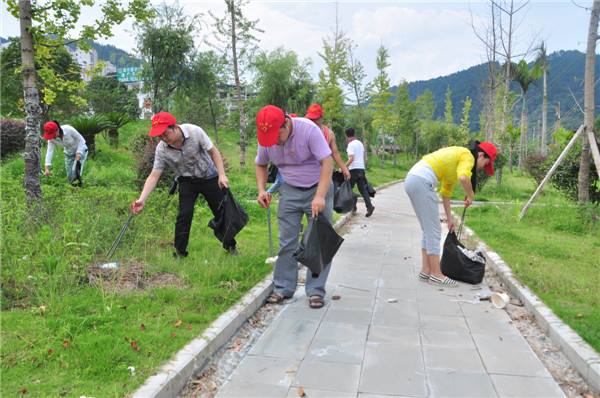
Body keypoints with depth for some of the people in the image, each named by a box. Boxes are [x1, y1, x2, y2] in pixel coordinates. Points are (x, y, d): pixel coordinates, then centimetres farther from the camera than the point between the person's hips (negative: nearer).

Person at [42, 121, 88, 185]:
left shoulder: (69, 129, -33)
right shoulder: (51, 139, -21)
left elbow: (81, 139, -20)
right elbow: (49, 151, -27)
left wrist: (78, 153, -28)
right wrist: (47, 168, -37)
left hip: (80, 149, -4)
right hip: (69, 153, 4)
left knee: (75, 171, -26)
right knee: (70, 176, 2)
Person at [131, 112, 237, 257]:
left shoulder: (194, 131, -26)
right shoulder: (161, 149, -20)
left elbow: (213, 151, -16)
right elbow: (154, 176, -18)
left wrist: (222, 175, -23)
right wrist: (142, 199, -29)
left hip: (209, 176, 0)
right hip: (187, 181, 1)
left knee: (222, 212, 4)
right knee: (184, 214, -15)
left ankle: (230, 246, 25)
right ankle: (179, 252, 0)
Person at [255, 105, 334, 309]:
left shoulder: (309, 129, -24)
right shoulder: (266, 139, -10)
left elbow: (327, 163, -26)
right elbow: (260, 165, 8)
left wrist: (320, 196, -35)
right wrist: (261, 190, -9)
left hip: (317, 188, -3)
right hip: (290, 190, 4)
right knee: (286, 242, 2)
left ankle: (316, 291, 5)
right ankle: (283, 288, 13)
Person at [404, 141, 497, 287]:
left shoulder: (456, 157, 26)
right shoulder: (467, 156, 0)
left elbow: (446, 192, 29)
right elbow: (463, 177, -23)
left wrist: (449, 219, 29)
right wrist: (470, 196, -3)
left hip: (412, 179, 10)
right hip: (422, 182, -10)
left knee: (428, 230, 16)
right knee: (434, 231, -2)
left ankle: (425, 271, 19)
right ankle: (436, 274, 5)